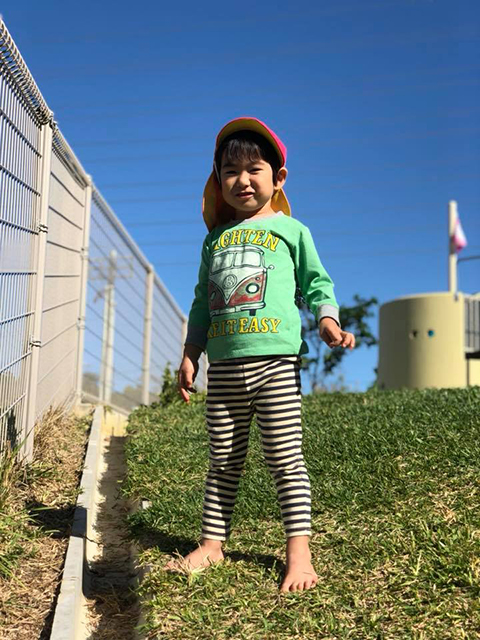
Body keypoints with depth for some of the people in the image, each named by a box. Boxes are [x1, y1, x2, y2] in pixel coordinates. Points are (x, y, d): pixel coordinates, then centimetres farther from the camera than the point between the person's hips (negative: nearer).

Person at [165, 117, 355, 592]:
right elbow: (202, 300, 20)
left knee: (285, 459, -1)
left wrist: (327, 320, -10)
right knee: (223, 461, 11)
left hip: (275, 361, -4)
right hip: (223, 367, 4)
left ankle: (298, 552, 7)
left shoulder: (290, 230, 7)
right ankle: (212, 543, 21)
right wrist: (190, 354, 15)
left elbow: (316, 283, 9)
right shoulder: (216, 237, 17)